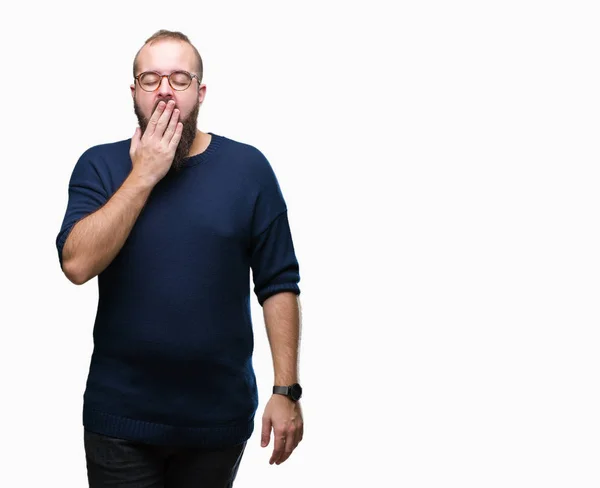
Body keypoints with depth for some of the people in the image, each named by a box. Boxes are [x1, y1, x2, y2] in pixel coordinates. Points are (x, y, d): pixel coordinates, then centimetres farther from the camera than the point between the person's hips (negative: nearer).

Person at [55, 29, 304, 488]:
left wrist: (286, 390, -6)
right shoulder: (99, 165, -1)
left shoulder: (248, 168, -3)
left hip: (220, 415, 0)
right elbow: (77, 264, -16)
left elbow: (278, 285, -3)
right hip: (121, 416, 0)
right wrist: (143, 175, -16)